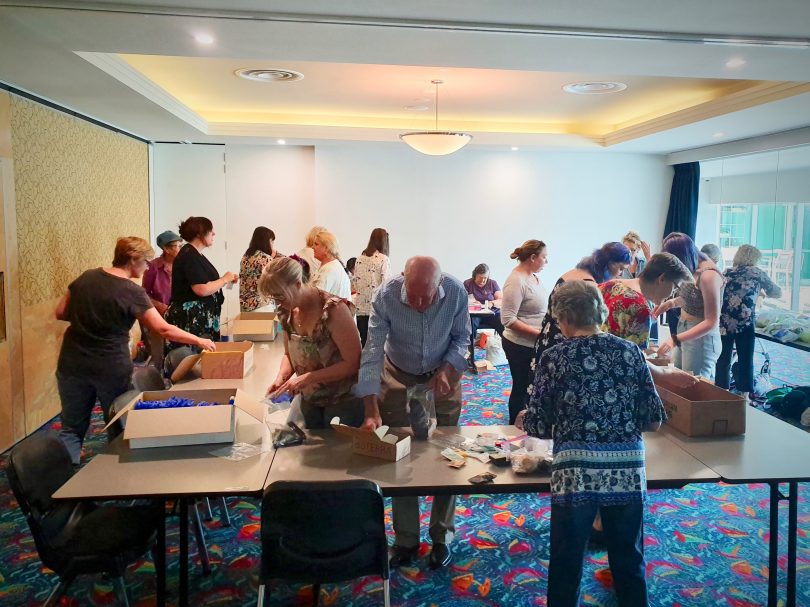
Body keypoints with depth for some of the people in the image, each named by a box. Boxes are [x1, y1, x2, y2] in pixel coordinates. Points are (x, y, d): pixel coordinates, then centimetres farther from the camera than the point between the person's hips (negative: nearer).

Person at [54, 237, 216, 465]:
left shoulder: (87, 277, 0)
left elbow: (60, 313, 7)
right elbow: (163, 329, -18)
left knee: (72, 428, 12)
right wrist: (199, 341, -10)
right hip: (111, 369, -4)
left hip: (73, 366, 4)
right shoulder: (133, 292, -15)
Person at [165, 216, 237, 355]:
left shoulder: (196, 255, 16)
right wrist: (224, 279, -9)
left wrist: (226, 280, 12)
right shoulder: (189, 256, -14)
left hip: (202, 320, 10)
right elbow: (202, 290, -22)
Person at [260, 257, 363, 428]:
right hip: (309, 400, 6)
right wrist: (280, 378, -9)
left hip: (343, 401, -6)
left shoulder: (334, 310, -24)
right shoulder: (287, 312, -4)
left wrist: (308, 377, -26)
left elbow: (353, 363, -23)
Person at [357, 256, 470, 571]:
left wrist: (447, 370, -24)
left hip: (443, 378, 1)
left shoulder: (456, 292, -24)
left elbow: (461, 338, -7)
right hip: (398, 379, 0)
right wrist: (372, 411, -35)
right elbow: (372, 353, -28)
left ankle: (441, 537, 25)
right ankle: (406, 540, 23)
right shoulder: (385, 296, -29)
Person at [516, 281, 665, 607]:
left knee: (566, 564, 14)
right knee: (629, 563, 20)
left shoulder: (554, 357, -5)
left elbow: (538, 426, -4)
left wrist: (524, 419, 17)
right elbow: (654, 420, 5)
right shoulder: (630, 351, 3)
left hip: (575, 473, -3)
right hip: (628, 471, 3)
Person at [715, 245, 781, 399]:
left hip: (723, 322, 3)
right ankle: (744, 396, 11)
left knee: (723, 359, 10)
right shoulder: (757, 273, 10)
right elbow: (777, 293, 22)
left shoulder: (727, 273, 17)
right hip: (744, 321, -3)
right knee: (745, 360, 8)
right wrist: (761, 291, 42)